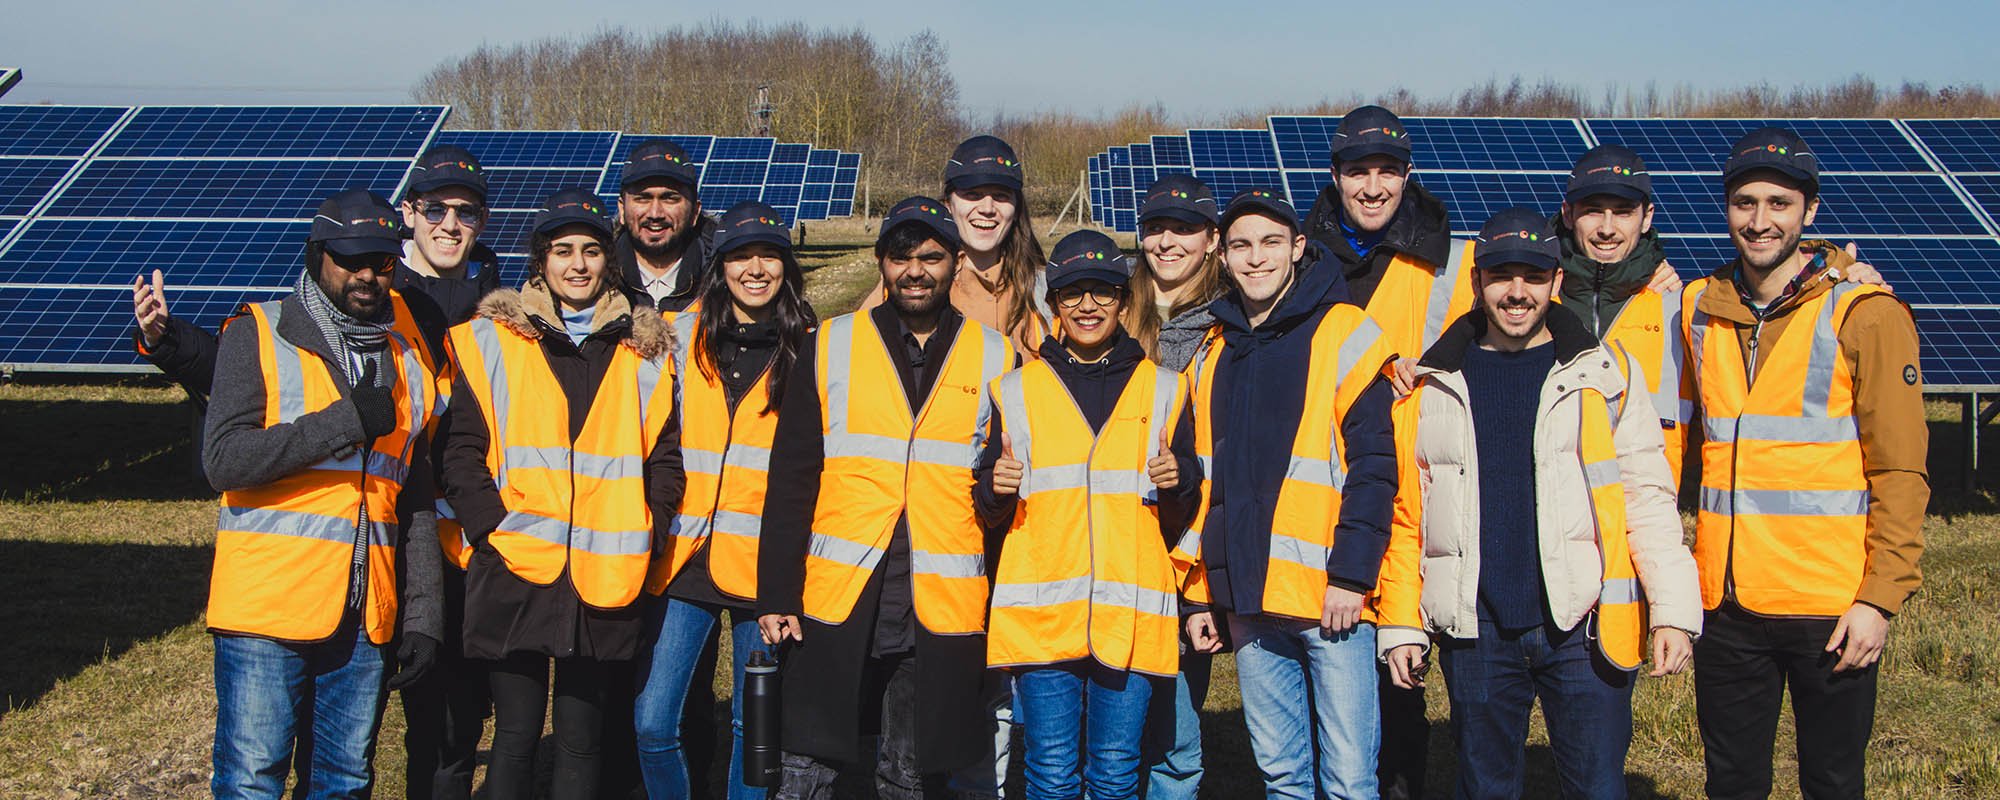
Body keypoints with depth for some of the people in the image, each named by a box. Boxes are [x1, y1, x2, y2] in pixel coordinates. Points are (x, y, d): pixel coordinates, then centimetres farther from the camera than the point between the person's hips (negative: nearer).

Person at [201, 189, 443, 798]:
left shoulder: (406, 360, 15)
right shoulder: (258, 336, 0)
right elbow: (223, 459, -14)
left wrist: (423, 615, 10)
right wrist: (347, 422, -17)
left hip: (365, 623, 5)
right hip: (266, 613, -4)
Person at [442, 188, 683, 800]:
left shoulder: (642, 349, 11)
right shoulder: (491, 340, 6)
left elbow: (665, 454, 11)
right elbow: (464, 452, 2)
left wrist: (645, 534, -1)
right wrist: (494, 530, -9)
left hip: (606, 581, 1)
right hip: (516, 573, -1)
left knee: (582, 738, 9)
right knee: (516, 734, 3)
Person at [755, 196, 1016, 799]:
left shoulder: (995, 358, 6)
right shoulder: (832, 347, 5)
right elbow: (790, 481, 4)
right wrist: (776, 594, -4)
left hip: (944, 608, 0)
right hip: (836, 598, 0)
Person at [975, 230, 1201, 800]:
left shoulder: (1162, 389, 13)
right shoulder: (1018, 390, 12)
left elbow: (1182, 518, 14)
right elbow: (991, 512, 14)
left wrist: (1175, 485, -7)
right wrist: (998, 489, -8)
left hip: (1130, 615, 0)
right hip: (1041, 613, 0)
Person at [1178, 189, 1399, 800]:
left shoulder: (1343, 335, -3)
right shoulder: (1216, 354, 15)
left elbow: (1373, 466, -9)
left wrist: (1351, 575, -15)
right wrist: (1200, 593, 14)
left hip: (1330, 597, -5)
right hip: (1248, 601, 6)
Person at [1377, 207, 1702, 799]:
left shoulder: (1608, 374, 4)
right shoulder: (1433, 386, 9)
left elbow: (1648, 499, 1)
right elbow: (1408, 514, 10)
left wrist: (1674, 611, -8)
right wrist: (1401, 624, 5)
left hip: (1584, 629, -1)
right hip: (1474, 633, 2)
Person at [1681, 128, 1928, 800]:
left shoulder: (1865, 314, -5)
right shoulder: (1700, 309, 8)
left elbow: (1900, 473, -7)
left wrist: (1882, 596, -14)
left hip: (1831, 609, -4)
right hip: (1726, 603, 4)